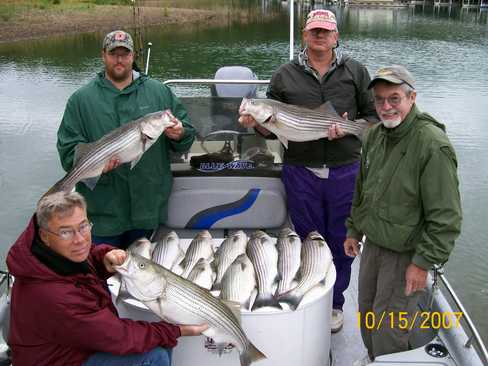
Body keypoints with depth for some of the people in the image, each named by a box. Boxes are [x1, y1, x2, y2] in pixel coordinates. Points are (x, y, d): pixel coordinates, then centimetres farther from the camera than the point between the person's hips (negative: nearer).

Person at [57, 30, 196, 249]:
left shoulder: (159, 92, 6)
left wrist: (180, 135, -15)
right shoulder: (82, 99, 1)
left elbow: (188, 134, 8)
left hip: (148, 206, 2)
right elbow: (68, 151, -4)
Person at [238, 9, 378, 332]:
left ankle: (335, 303, 31)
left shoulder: (355, 71, 5)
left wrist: (349, 129, -14)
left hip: (345, 171, 0)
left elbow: (374, 116, 5)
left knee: (341, 243, 11)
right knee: (308, 240, 13)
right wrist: (256, 123, -14)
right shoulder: (286, 75, 5)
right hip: (300, 172, 0)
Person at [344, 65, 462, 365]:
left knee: (389, 328, 2)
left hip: (406, 253, -7)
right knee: (367, 311, 22)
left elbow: (446, 217, -22)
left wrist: (423, 263, -20)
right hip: (373, 243, 8)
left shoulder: (433, 146, -23)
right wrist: (354, 230, 17)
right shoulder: (375, 135, 2)